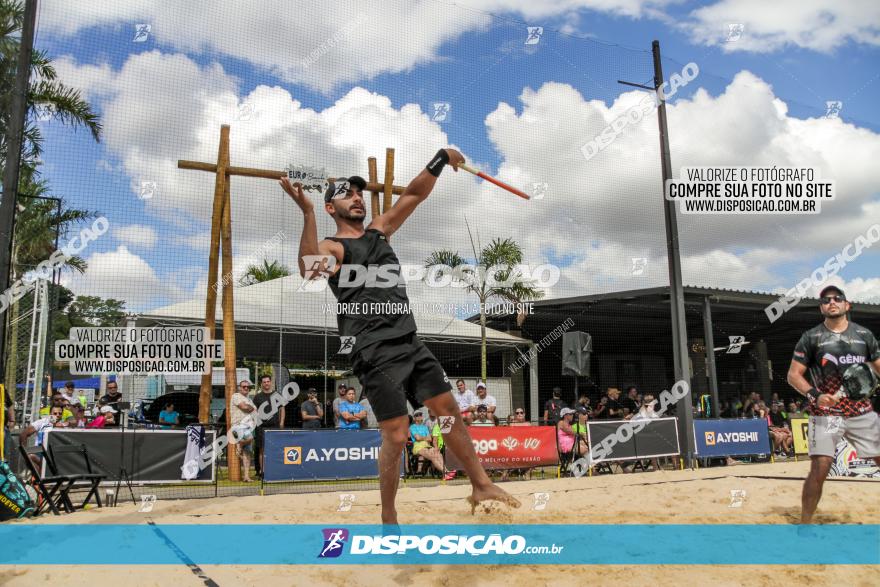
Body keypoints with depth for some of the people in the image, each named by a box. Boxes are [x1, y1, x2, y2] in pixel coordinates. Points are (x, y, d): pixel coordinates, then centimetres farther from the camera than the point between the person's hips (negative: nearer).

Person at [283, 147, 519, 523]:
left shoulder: (379, 231, 18)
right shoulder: (332, 247, -3)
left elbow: (414, 195, 23)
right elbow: (309, 270, -26)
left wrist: (441, 160, 16)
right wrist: (307, 212, -33)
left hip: (410, 342, 7)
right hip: (375, 352, -7)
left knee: (449, 410, 7)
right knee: (396, 435, -7)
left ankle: (481, 486, 20)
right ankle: (388, 518, 11)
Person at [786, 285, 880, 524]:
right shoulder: (811, 337, 1)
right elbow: (793, 375, 0)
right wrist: (815, 395, -17)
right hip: (825, 413, -3)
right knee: (820, 469, -12)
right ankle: (804, 524, 1)